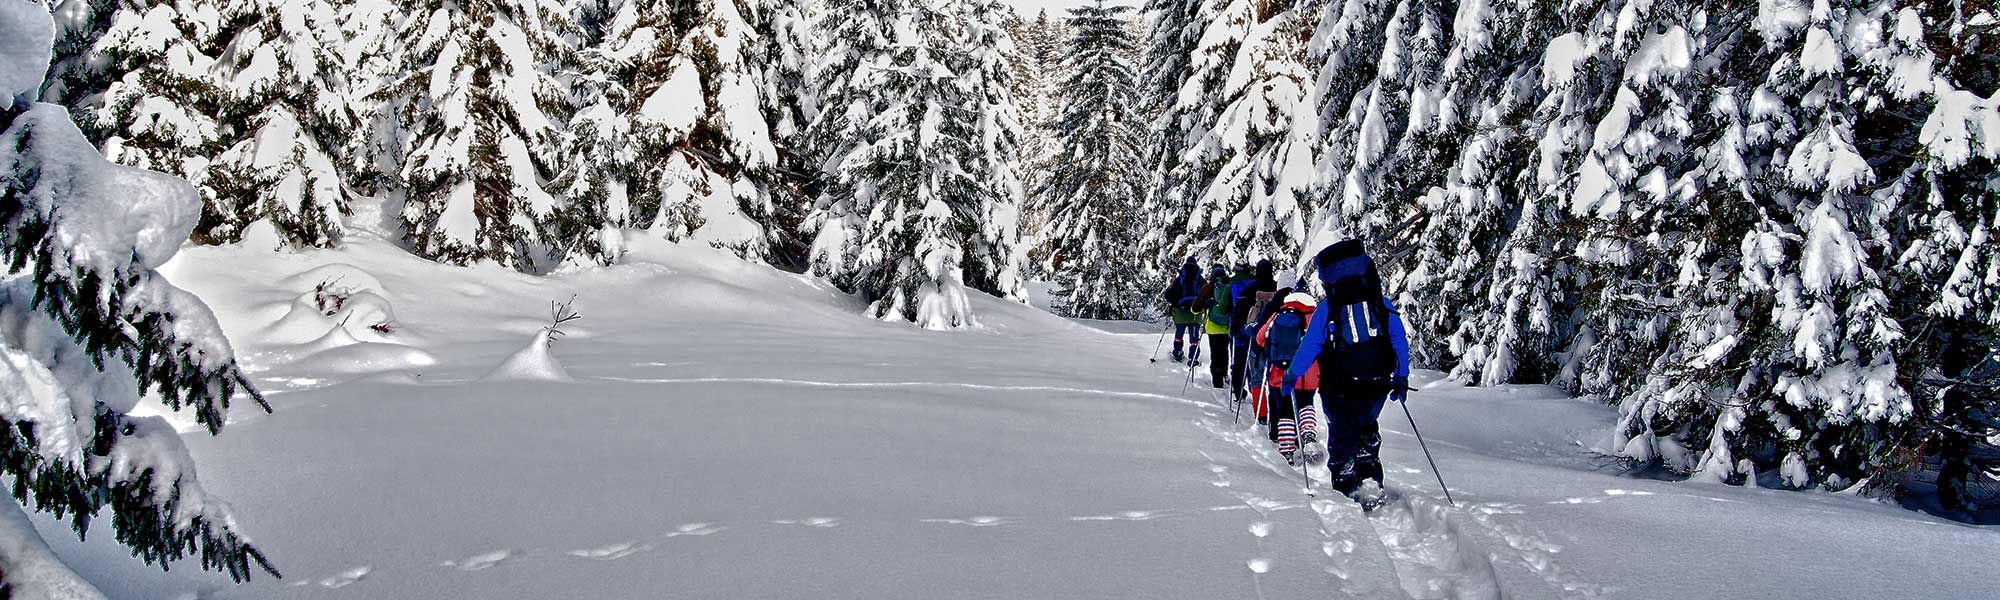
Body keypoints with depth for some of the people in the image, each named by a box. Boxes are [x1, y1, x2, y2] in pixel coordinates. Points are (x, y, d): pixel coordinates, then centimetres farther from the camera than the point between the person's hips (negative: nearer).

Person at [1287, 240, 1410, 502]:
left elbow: (1309, 346, -8)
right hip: (1376, 387, 3)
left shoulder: (1326, 309, -11)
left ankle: (1347, 488, 13)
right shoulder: (1383, 305, -3)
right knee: (1367, 433, 28)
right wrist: (1401, 379, 14)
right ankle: (1371, 480, 20)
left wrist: (1292, 375, 5)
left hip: (1338, 390, -3)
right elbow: (1400, 342, 3)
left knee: (1342, 436, 17)